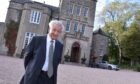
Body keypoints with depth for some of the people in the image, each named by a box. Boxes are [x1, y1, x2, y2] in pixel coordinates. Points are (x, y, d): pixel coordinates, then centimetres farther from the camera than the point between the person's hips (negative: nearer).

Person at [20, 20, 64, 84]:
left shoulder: (59, 45, 7)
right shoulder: (37, 40, -4)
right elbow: (27, 55, 3)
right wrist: (29, 70, 10)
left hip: (49, 77, 3)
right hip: (34, 75, -3)